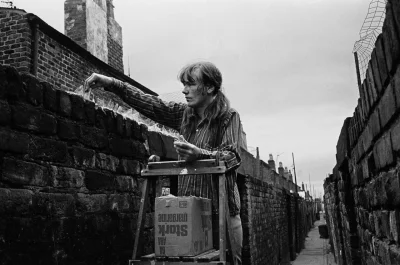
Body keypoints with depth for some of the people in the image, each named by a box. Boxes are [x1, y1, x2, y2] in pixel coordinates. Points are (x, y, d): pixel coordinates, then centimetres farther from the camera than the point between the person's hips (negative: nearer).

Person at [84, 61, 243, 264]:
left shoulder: (229, 116, -8)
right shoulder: (186, 114, 9)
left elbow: (232, 157, -18)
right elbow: (151, 104, 7)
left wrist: (200, 154, -36)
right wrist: (112, 84, 1)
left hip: (222, 211, -5)